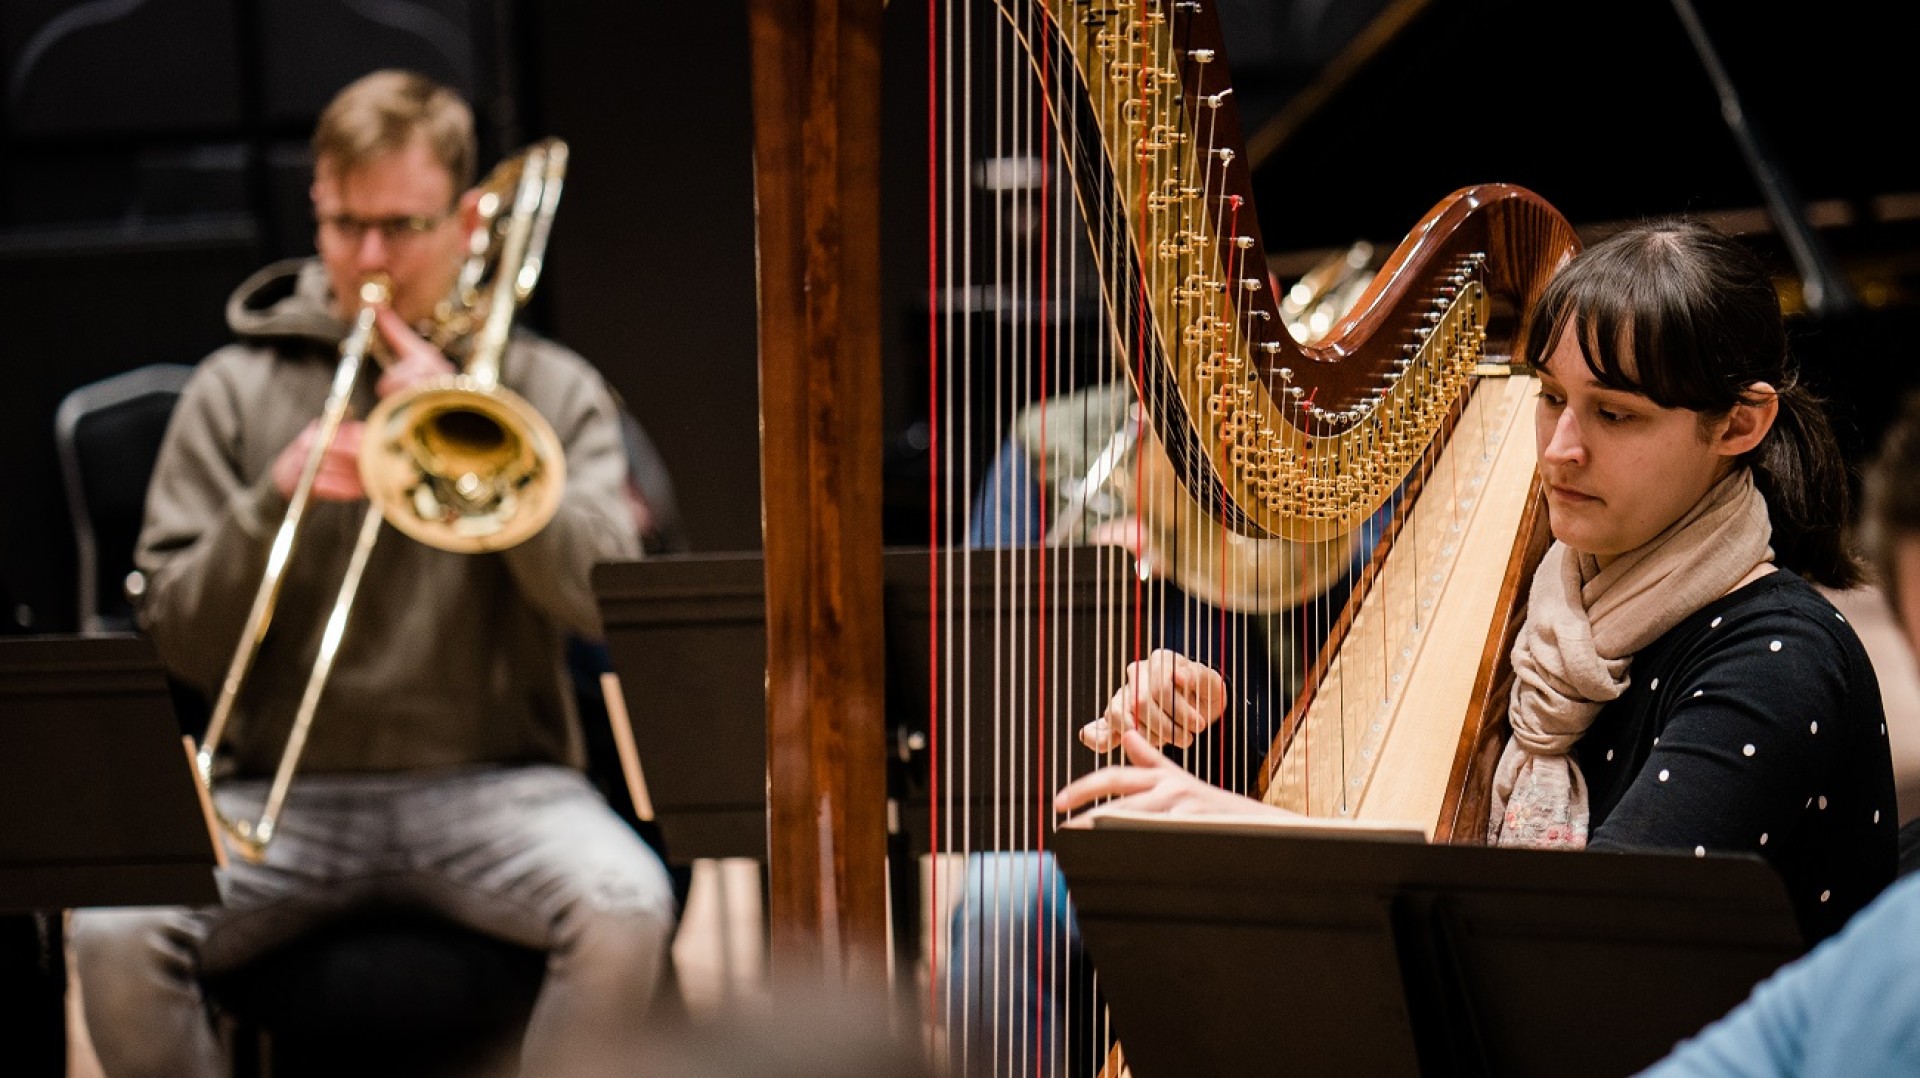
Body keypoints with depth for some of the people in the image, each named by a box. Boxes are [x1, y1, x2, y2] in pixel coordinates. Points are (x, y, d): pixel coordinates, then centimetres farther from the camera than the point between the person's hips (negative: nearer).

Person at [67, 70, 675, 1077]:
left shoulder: (552, 388, 11)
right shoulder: (236, 389, 11)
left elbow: (607, 599, -6)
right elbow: (179, 644, 4)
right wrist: (277, 498, -13)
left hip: (489, 778, 0)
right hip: (282, 787, 1)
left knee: (624, 909, -32)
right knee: (115, 933, -28)